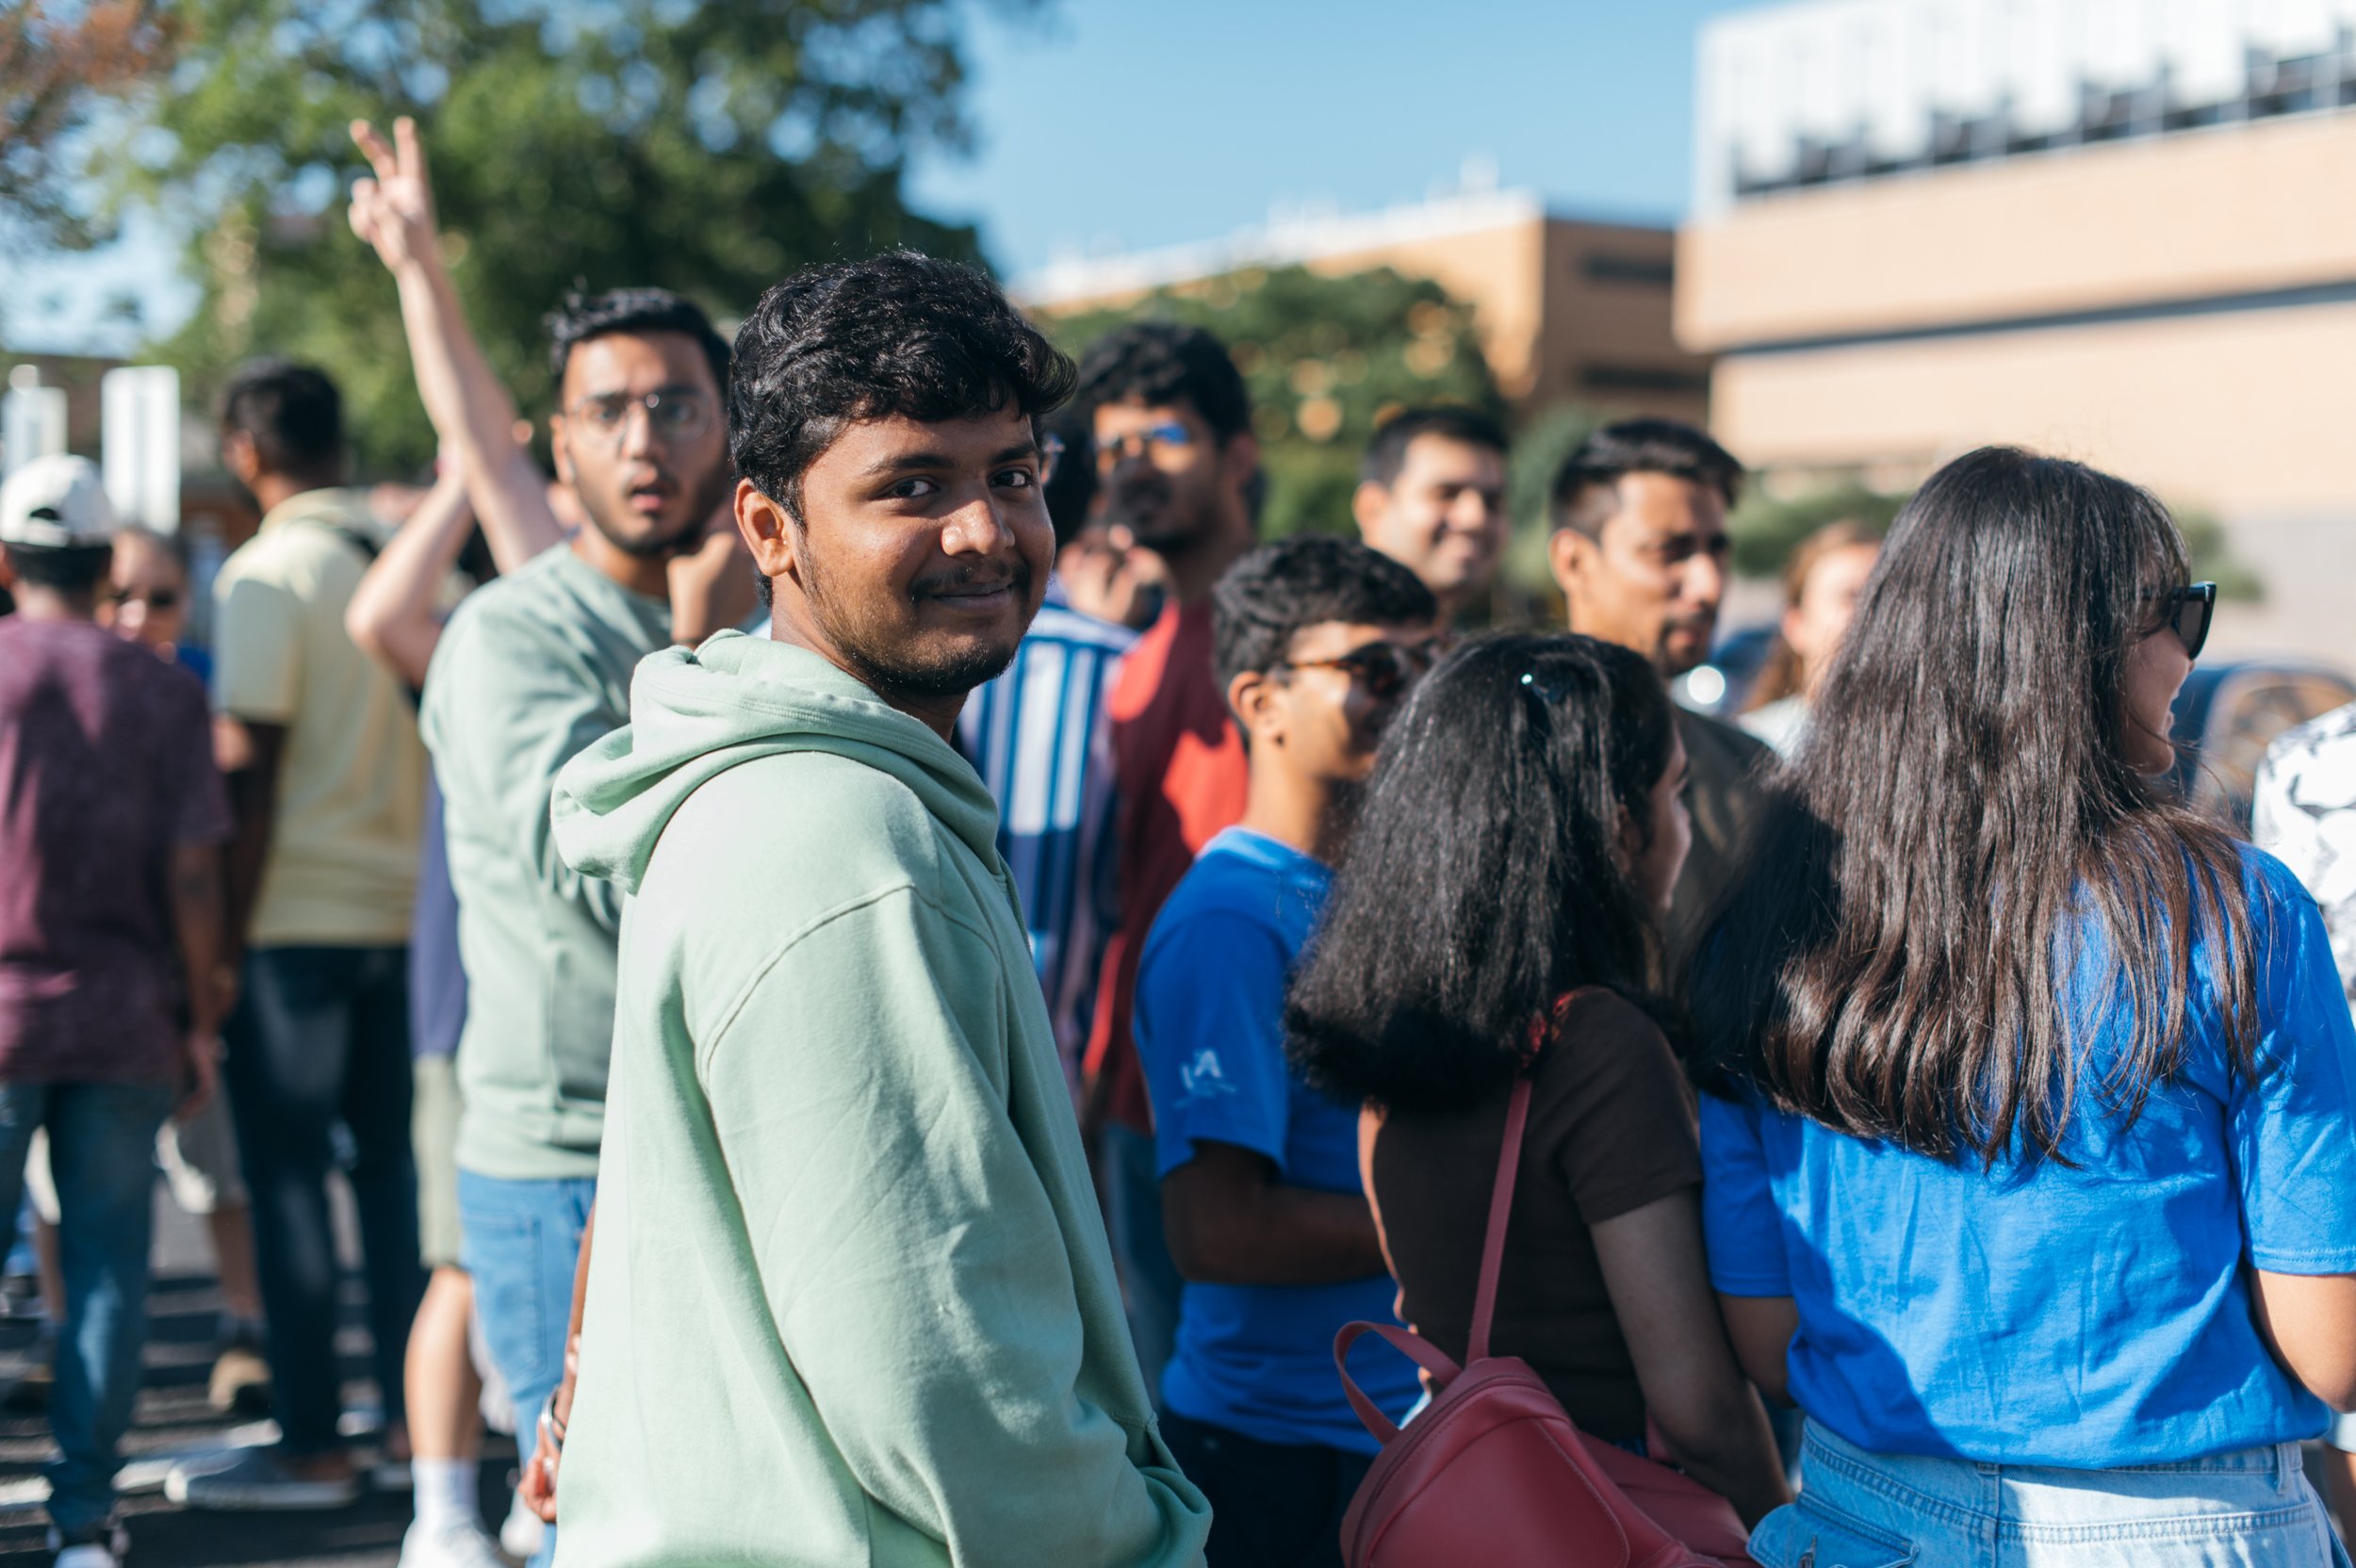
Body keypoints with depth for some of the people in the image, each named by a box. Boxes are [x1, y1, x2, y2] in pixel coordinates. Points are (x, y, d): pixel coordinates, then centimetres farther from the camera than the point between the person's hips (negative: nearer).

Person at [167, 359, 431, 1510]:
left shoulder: (266, 573, -10)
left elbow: (248, 774, -13)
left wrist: (225, 942, -9)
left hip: (296, 922, -6)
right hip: (406, 909, 6)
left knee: (287, 1177, 1)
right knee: (391, 1164, 13)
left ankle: (310, 1446, 4)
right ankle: (414, 1412, 18)